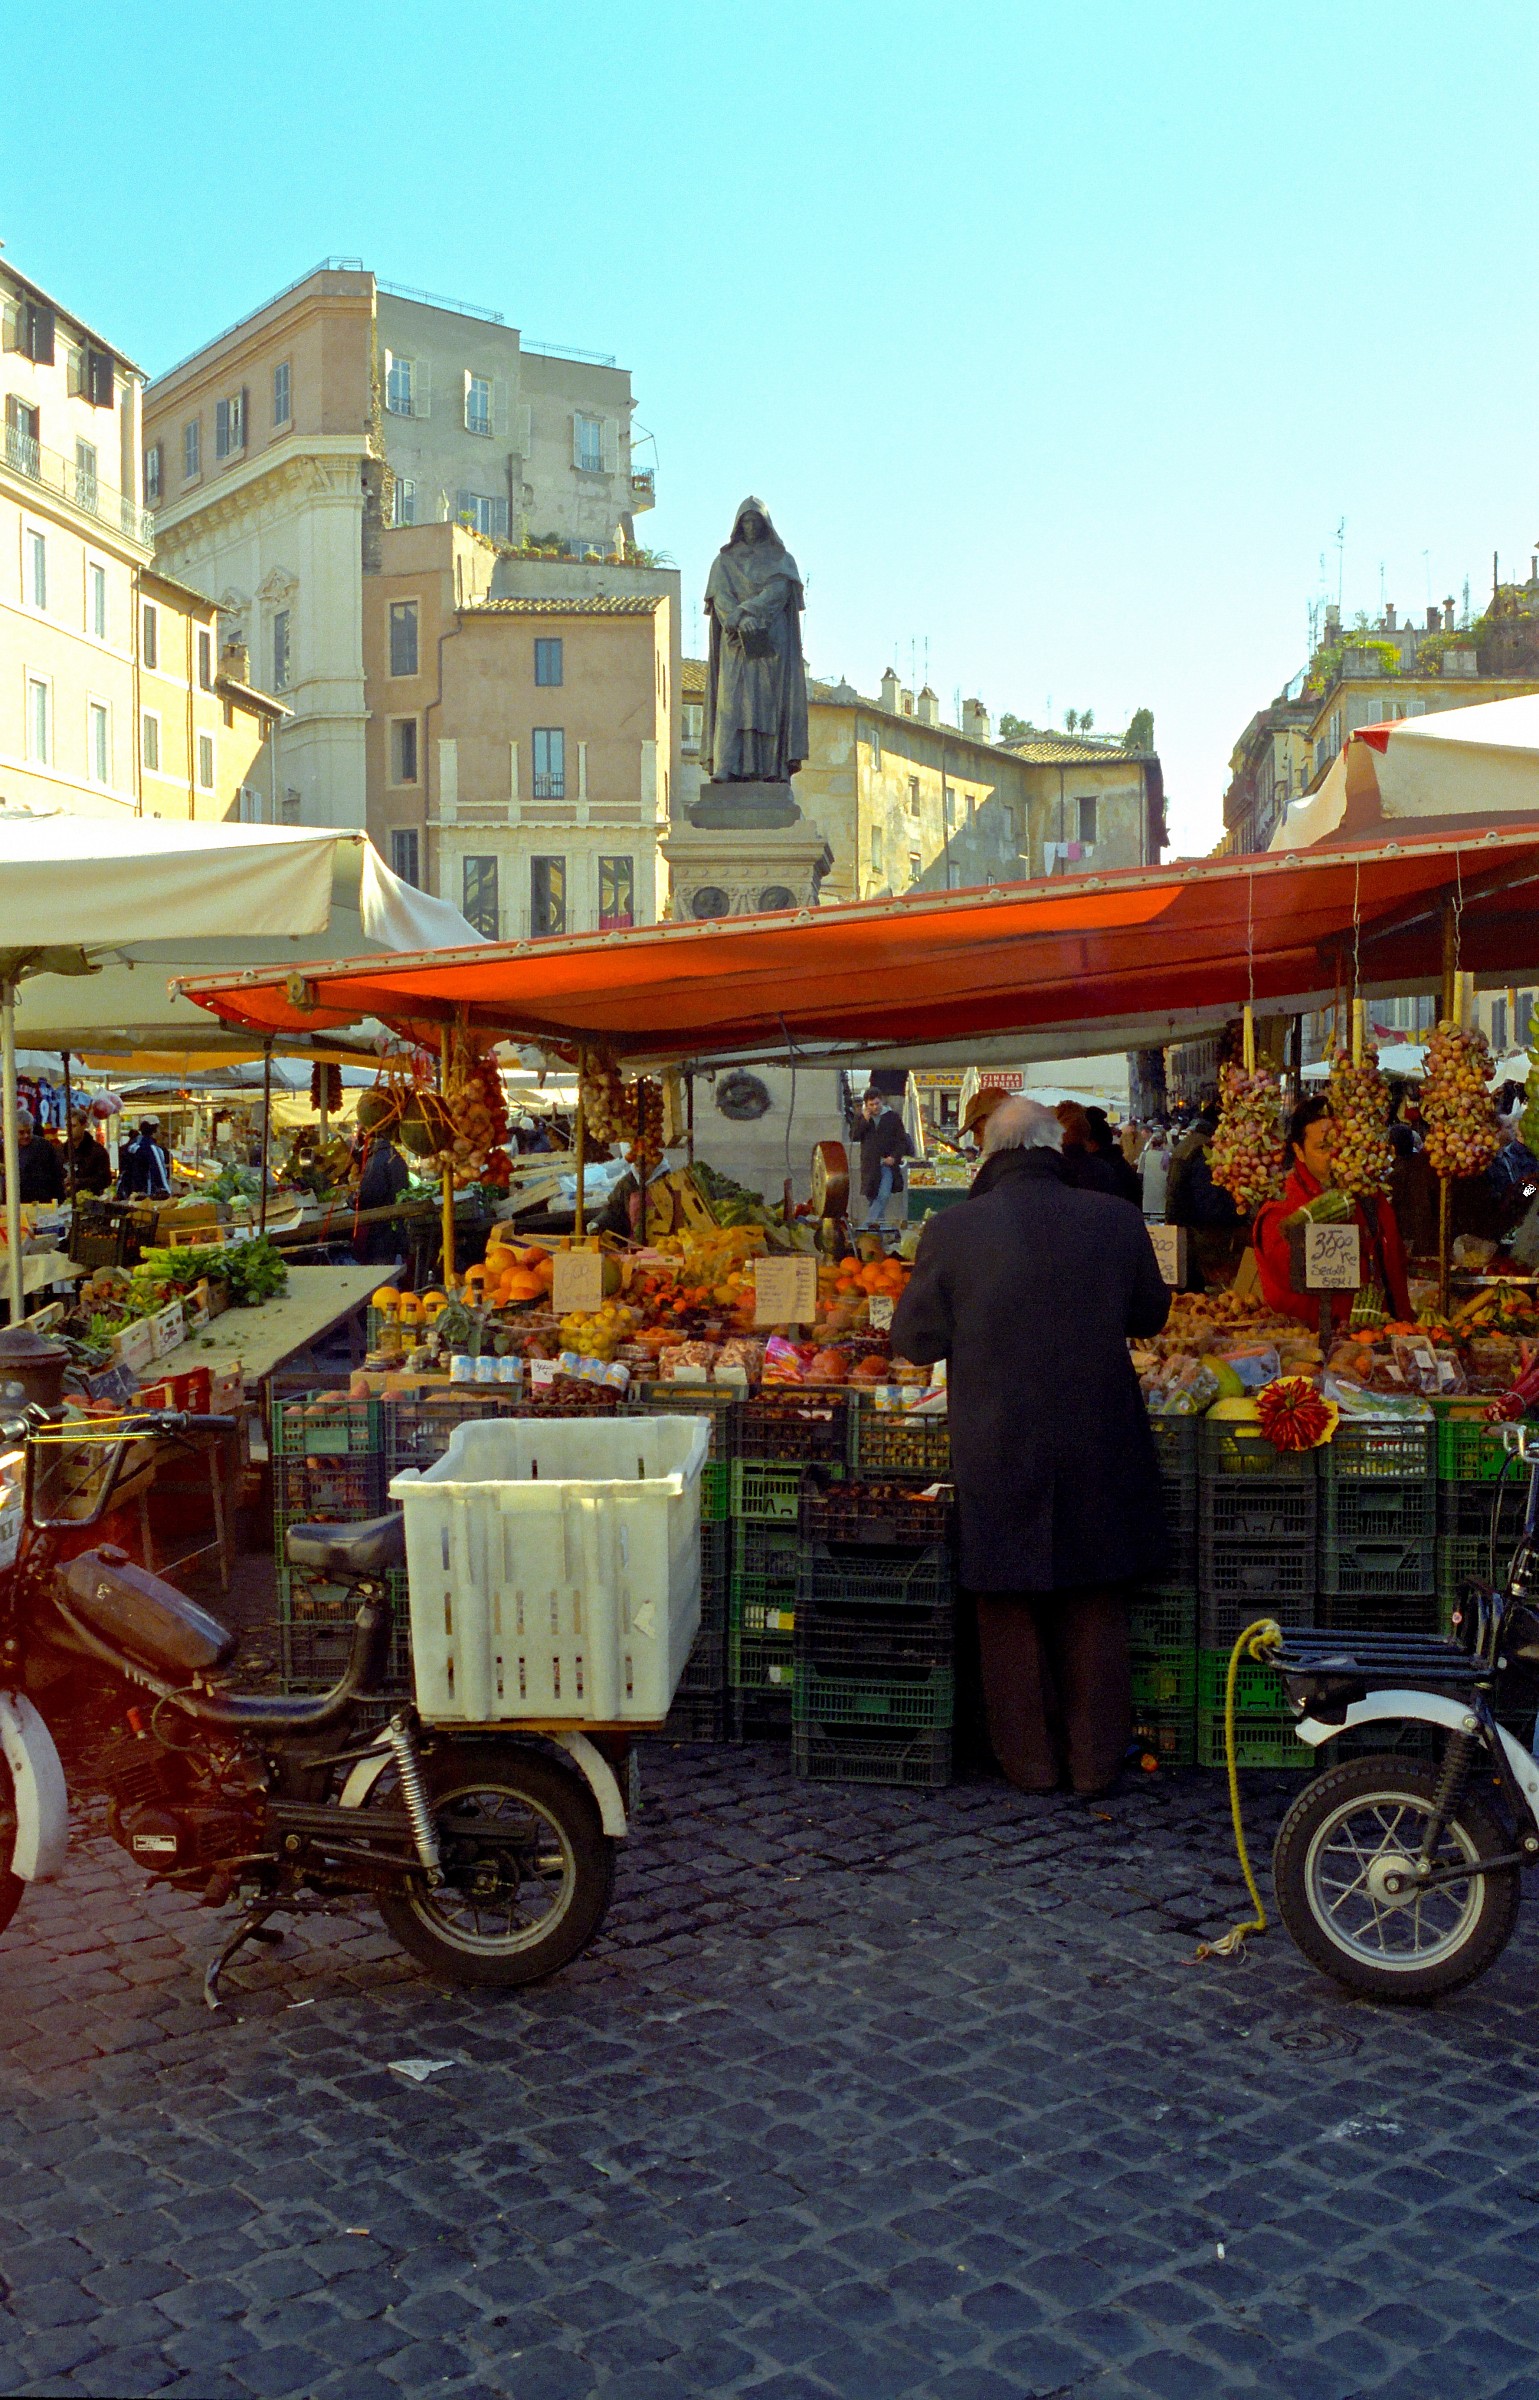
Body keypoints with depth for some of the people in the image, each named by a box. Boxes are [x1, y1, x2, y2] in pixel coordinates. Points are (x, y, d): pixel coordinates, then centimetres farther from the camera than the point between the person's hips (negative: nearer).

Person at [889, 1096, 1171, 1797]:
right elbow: (1150, 1314, 9)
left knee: (1009, 1615, 16)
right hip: (1099, 1453, 2)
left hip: (996, 1456, -1)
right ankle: (1094, 1765, 27)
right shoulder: (1117, 1220, -7)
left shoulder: (951, 1230, -13)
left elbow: (914, 1341, -3)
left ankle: (1032, 1761, 26)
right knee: (1095, 1614, 17)